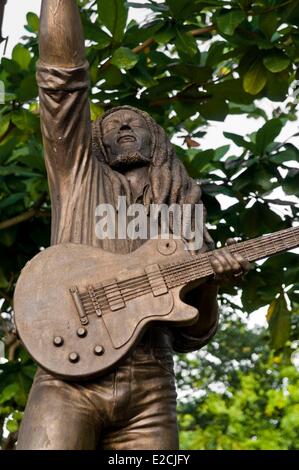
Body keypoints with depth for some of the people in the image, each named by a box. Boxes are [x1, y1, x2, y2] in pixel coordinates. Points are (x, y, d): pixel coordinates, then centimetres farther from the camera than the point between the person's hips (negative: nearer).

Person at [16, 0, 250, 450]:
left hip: (149, 391, 3)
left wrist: (209, 283, -1)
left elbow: (189, 337, 18)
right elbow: (62, 69, 4)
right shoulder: (78, 172, 15)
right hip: (69, 381, -3)